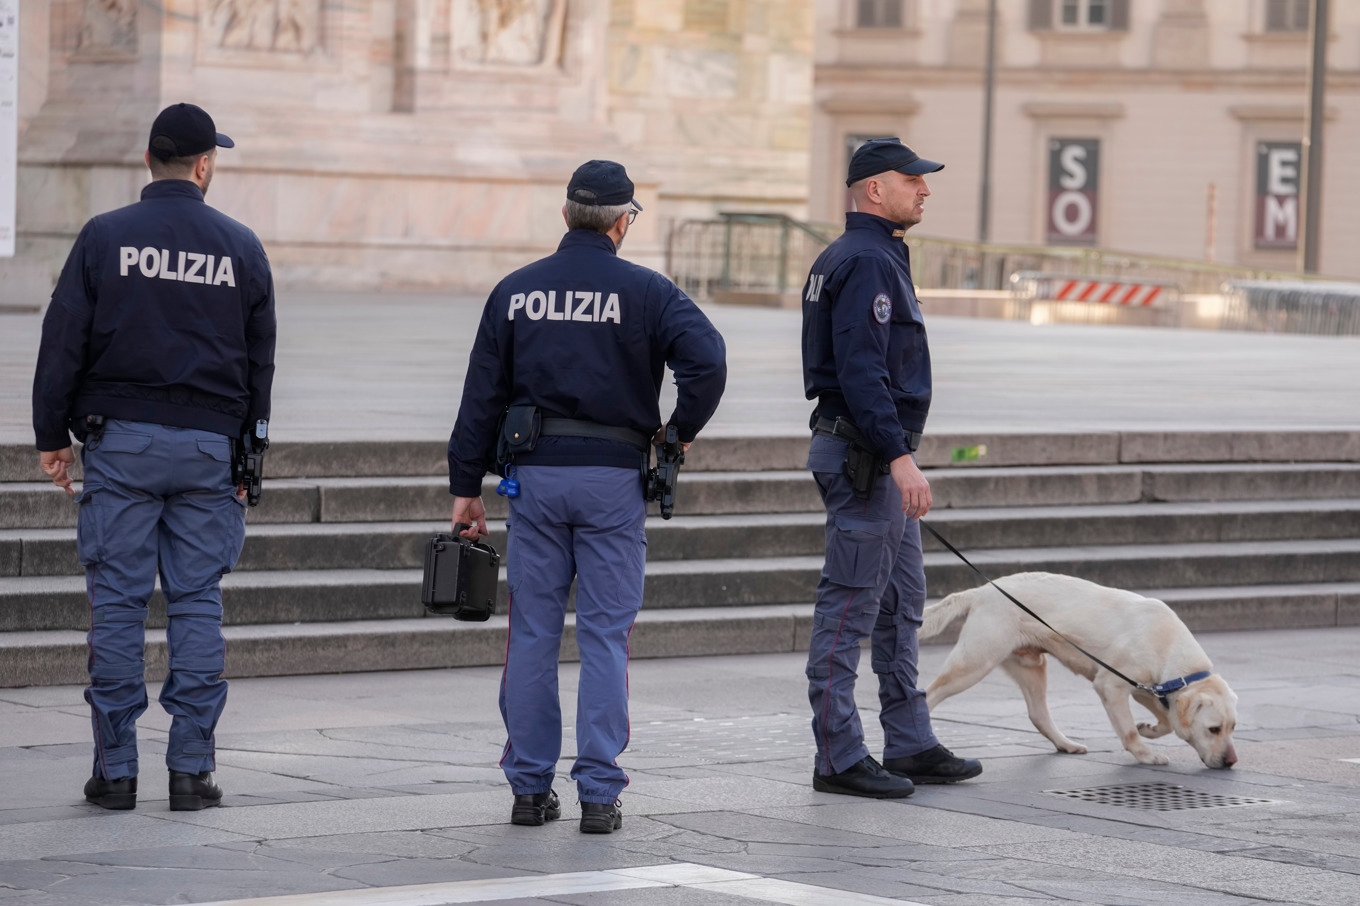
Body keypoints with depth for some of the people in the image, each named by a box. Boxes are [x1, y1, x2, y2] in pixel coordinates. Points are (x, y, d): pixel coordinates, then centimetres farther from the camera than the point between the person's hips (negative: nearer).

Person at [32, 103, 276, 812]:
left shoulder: (104, 237, 0)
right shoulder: (239, 247, 5)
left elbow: (63, 342, -1)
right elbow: (261, 360, 10)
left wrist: (52, 436, 6)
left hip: (121, 441, -1)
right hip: (208, 447, 1)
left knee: (117, 602, 1)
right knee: (197, 602, 4)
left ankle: (115, 767, 1)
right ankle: (191, 767, 2)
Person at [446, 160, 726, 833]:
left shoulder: (515, 291, 5)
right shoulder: (645, 292, -3)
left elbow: (482, 394, 6)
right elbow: (706, 360, -16)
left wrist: (465, 485, 10)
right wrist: (682, 430, 1)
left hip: (535, 474, 2)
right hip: (612, 479, -2)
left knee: (532, 633, 7)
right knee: (604, 637, 1)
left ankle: (530, 788, 9)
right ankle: (598, 794, -2)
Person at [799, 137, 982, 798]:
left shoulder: (863, 258, 18)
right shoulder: (866, 261, -15)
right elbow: (860, 371, -24)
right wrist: (899, 457, -28)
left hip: (879, 458, 11)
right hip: (866, 454, -11)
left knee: (901, 605, 14)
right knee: (849, 609, -6)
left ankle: (910, 745, 20)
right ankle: (840, 760, -3)